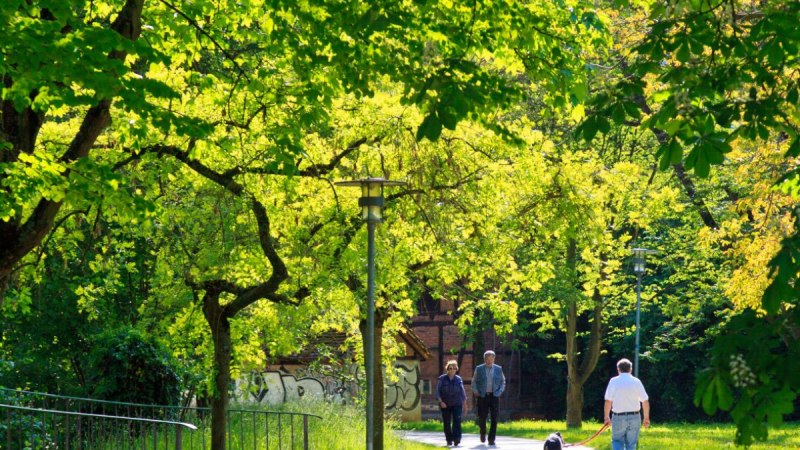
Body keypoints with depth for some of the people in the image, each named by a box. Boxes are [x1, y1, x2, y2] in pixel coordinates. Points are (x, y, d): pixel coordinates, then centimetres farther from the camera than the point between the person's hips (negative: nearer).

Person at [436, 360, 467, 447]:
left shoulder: (458, 379, 7)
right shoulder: (441, 379, 1)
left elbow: (463, 392, 14)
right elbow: (437, 392, 0)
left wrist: (464, 403, 13)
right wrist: (441, 402, -11)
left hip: (457, 404, 0)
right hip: (445, 405, 0)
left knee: (457, 421, -14)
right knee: (447, 423, 4)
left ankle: (457, 440, -18)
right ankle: (449, 440, 14)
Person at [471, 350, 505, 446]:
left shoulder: (498, 369, 8)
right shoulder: (479, 369, 7)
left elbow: (503, 382, 15)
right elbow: (474, 381, 12)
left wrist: (500, 391, 1)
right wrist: (475, 391, 0)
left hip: (494, 396, 1)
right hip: (482, 396, -1)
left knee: (494, 419, -5)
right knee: (482, 417, -2)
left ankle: (491, 439, 1)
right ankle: (483, 433, 27)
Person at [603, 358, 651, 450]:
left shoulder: (614, 381, -3)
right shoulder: (636, 381, 1)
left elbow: (608, 401, -7)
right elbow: (645, 401, 0)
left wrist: (606, 417, 3)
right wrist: (646, 418, 10)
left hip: (619, 417, -1)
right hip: (634, 417, 1)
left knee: (617, 442, 10)